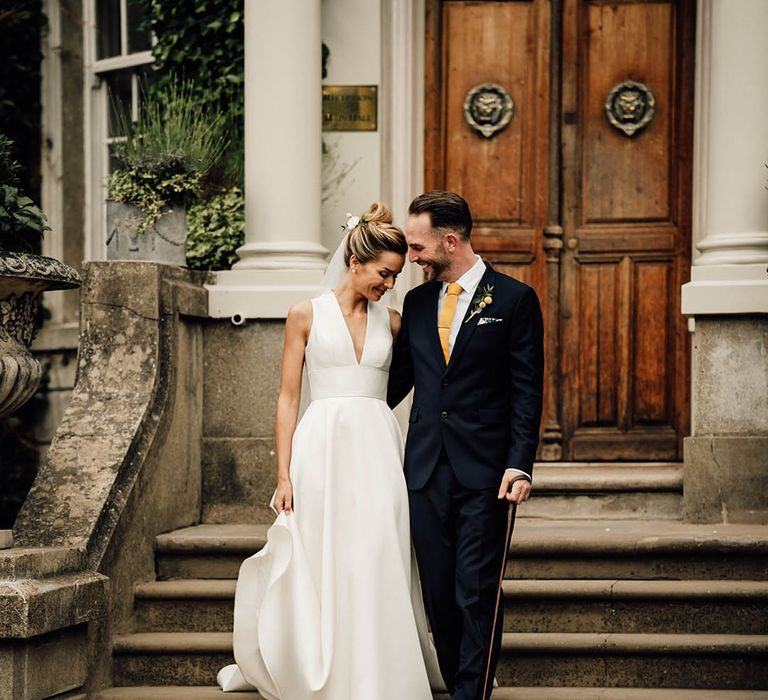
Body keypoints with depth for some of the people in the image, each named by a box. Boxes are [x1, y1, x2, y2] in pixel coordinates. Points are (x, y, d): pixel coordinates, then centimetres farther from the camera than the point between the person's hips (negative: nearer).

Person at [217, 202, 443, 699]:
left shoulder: (391, 322, 10)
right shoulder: (307, 316, 2)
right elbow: (288, 398, 1)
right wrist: (284, 477, -4)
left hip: (377, 452, 2)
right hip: (322, 449, -2)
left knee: (378, 567, -3)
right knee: (319, 566, 2)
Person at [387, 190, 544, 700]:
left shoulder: (515, 299, -1)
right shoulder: (416, 303, 13)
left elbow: (527, 391, -4)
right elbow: (398, 380, 19)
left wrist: (520, 465, -12)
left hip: (486, 471, -5)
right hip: (426, 468, 5)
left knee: (477, 594, -6)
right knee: (439, 594, 6)